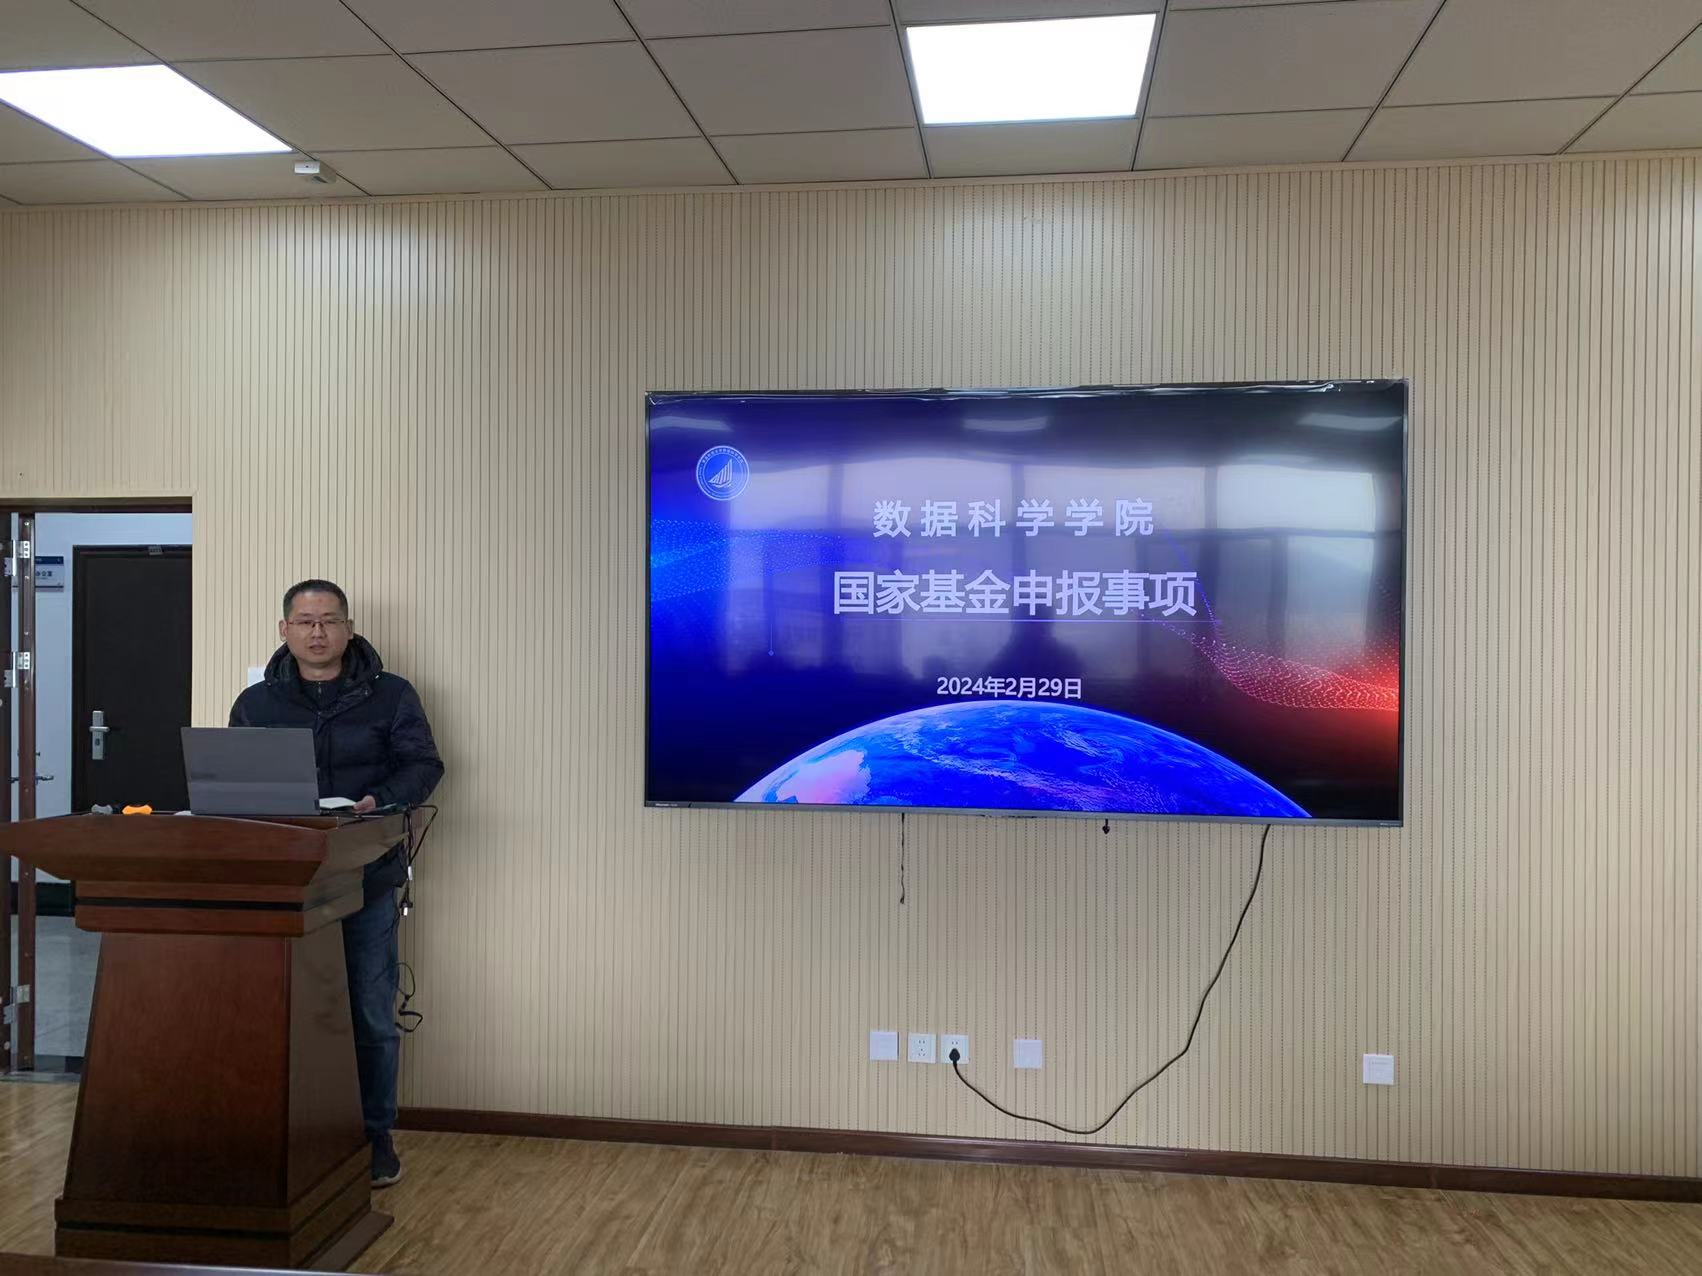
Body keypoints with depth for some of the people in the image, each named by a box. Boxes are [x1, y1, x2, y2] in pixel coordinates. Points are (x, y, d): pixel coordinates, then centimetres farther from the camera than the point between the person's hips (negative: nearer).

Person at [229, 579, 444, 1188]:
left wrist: (379, 801, -17)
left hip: (367, 879, -1)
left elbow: (423, 765, 0)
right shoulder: (256, 703, 10)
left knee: (371, 1016, 4)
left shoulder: (391, 696, 3)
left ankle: (375, 1138, 18)